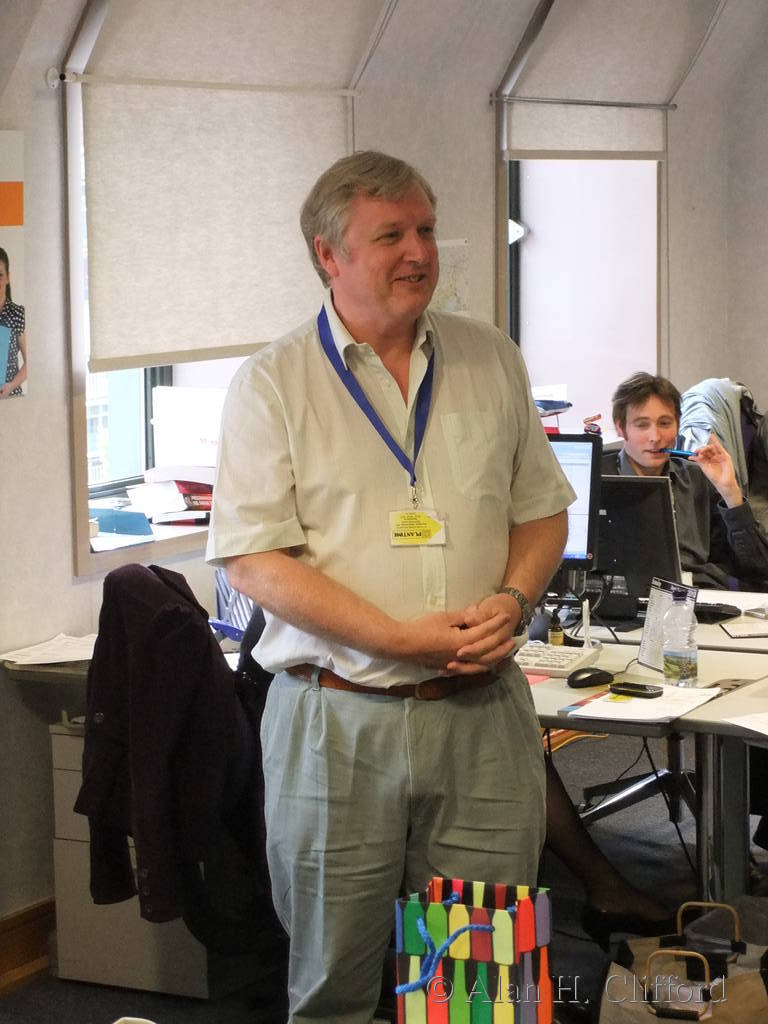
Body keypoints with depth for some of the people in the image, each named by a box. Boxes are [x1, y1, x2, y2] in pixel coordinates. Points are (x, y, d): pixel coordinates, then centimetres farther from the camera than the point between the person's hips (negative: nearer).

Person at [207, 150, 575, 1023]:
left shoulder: (491, 361, 11)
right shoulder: (272, 383, -2)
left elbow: (540, 510, 16)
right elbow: (253, 558, -9)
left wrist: (514, 599, -6)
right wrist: (404, 639, -16)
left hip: (483, 713, 3)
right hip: (337, 717, -3)